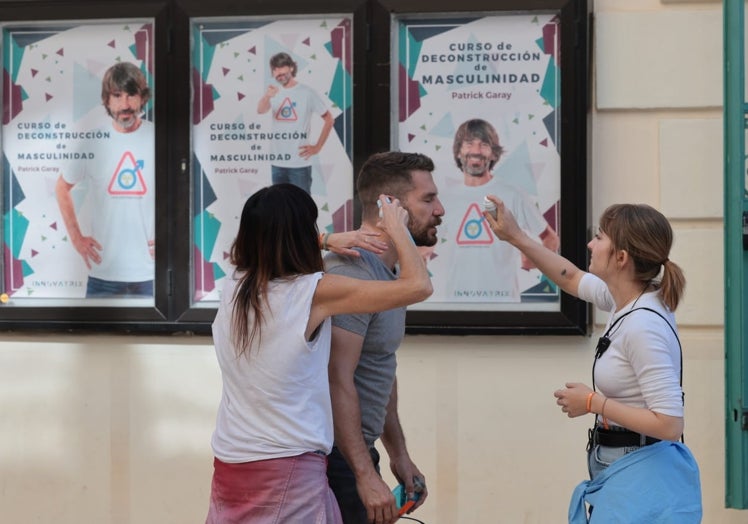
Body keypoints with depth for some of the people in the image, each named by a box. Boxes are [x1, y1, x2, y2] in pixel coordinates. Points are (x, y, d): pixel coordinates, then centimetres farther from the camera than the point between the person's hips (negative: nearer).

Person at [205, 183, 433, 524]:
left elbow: (262, 244, 27)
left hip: (229, 468, 6)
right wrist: (397, 229, 6)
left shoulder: (233, 287, 2)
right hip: (288, 472, -6)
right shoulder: (315, 292, -14)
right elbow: (418, 286, -9)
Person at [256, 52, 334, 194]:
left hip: (300, 164, -4)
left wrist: (317, 147, -3)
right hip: (277, 164, 4)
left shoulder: (307, 93, -2)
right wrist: (267, 96, -35)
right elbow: (260, 110, -13)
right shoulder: (274, 93, 7)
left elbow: (329, 119, 3)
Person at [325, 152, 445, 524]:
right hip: (334, 460, -9)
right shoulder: (353, 273, -19)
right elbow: (338, 382, -24)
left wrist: (398, 454, 17)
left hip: (357, 451, 9)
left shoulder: (390, 272, 12)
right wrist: (366, 476, -25)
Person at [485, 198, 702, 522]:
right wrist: (516, 237, 21)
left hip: (640, 475, -9)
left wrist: (593, 402, -18)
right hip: (624, 470, 9)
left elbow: (669, 425, -27)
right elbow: (573, 279, 25)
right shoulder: (627, 299, 3)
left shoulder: (642, 327, -24)